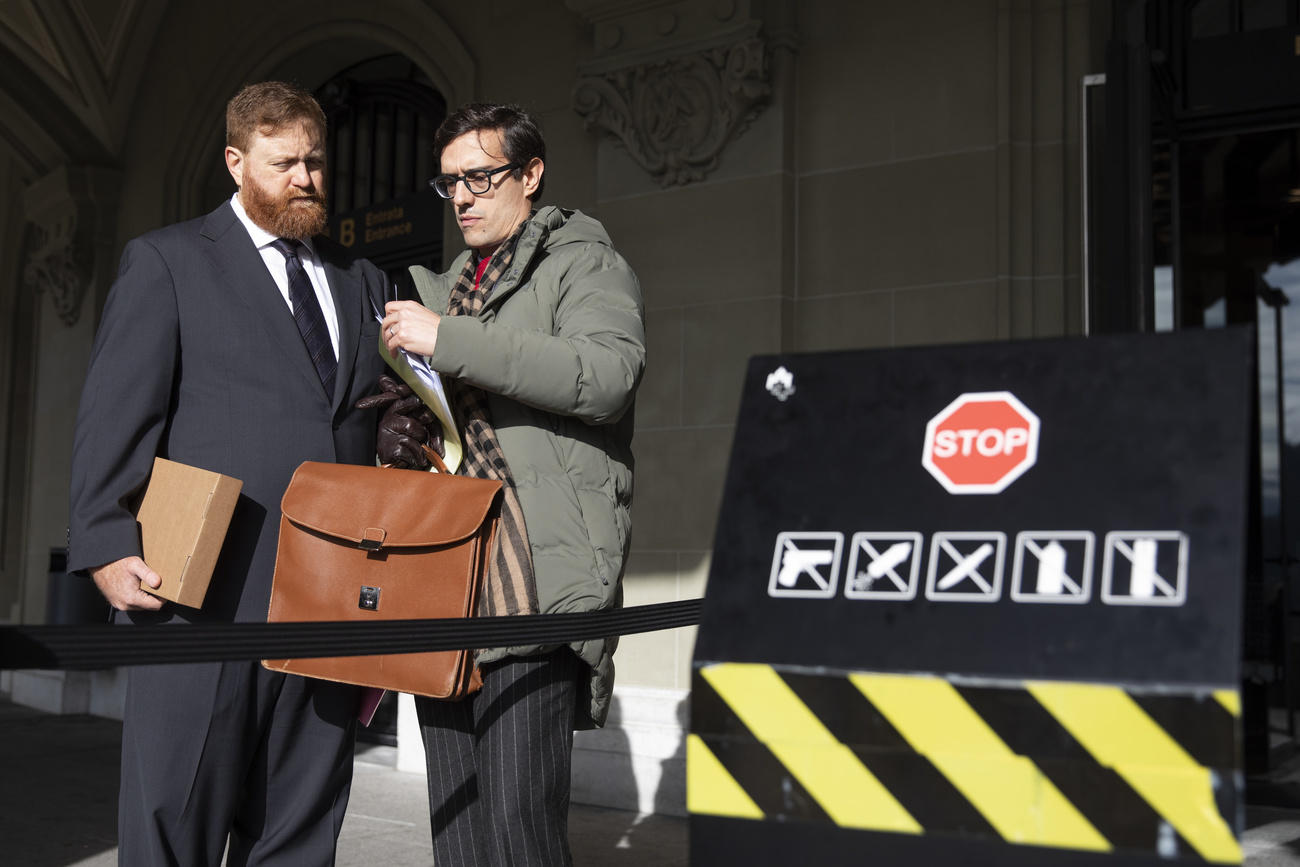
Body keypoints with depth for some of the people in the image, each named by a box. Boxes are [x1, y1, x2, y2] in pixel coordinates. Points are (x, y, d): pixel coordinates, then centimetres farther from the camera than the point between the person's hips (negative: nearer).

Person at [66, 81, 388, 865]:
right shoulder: (166, 261, 7)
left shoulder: (362, 282, 19)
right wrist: (109, 545, -12)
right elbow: (116, 415, -1)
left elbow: (386, 430, 17)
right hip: (207, 594, -4)